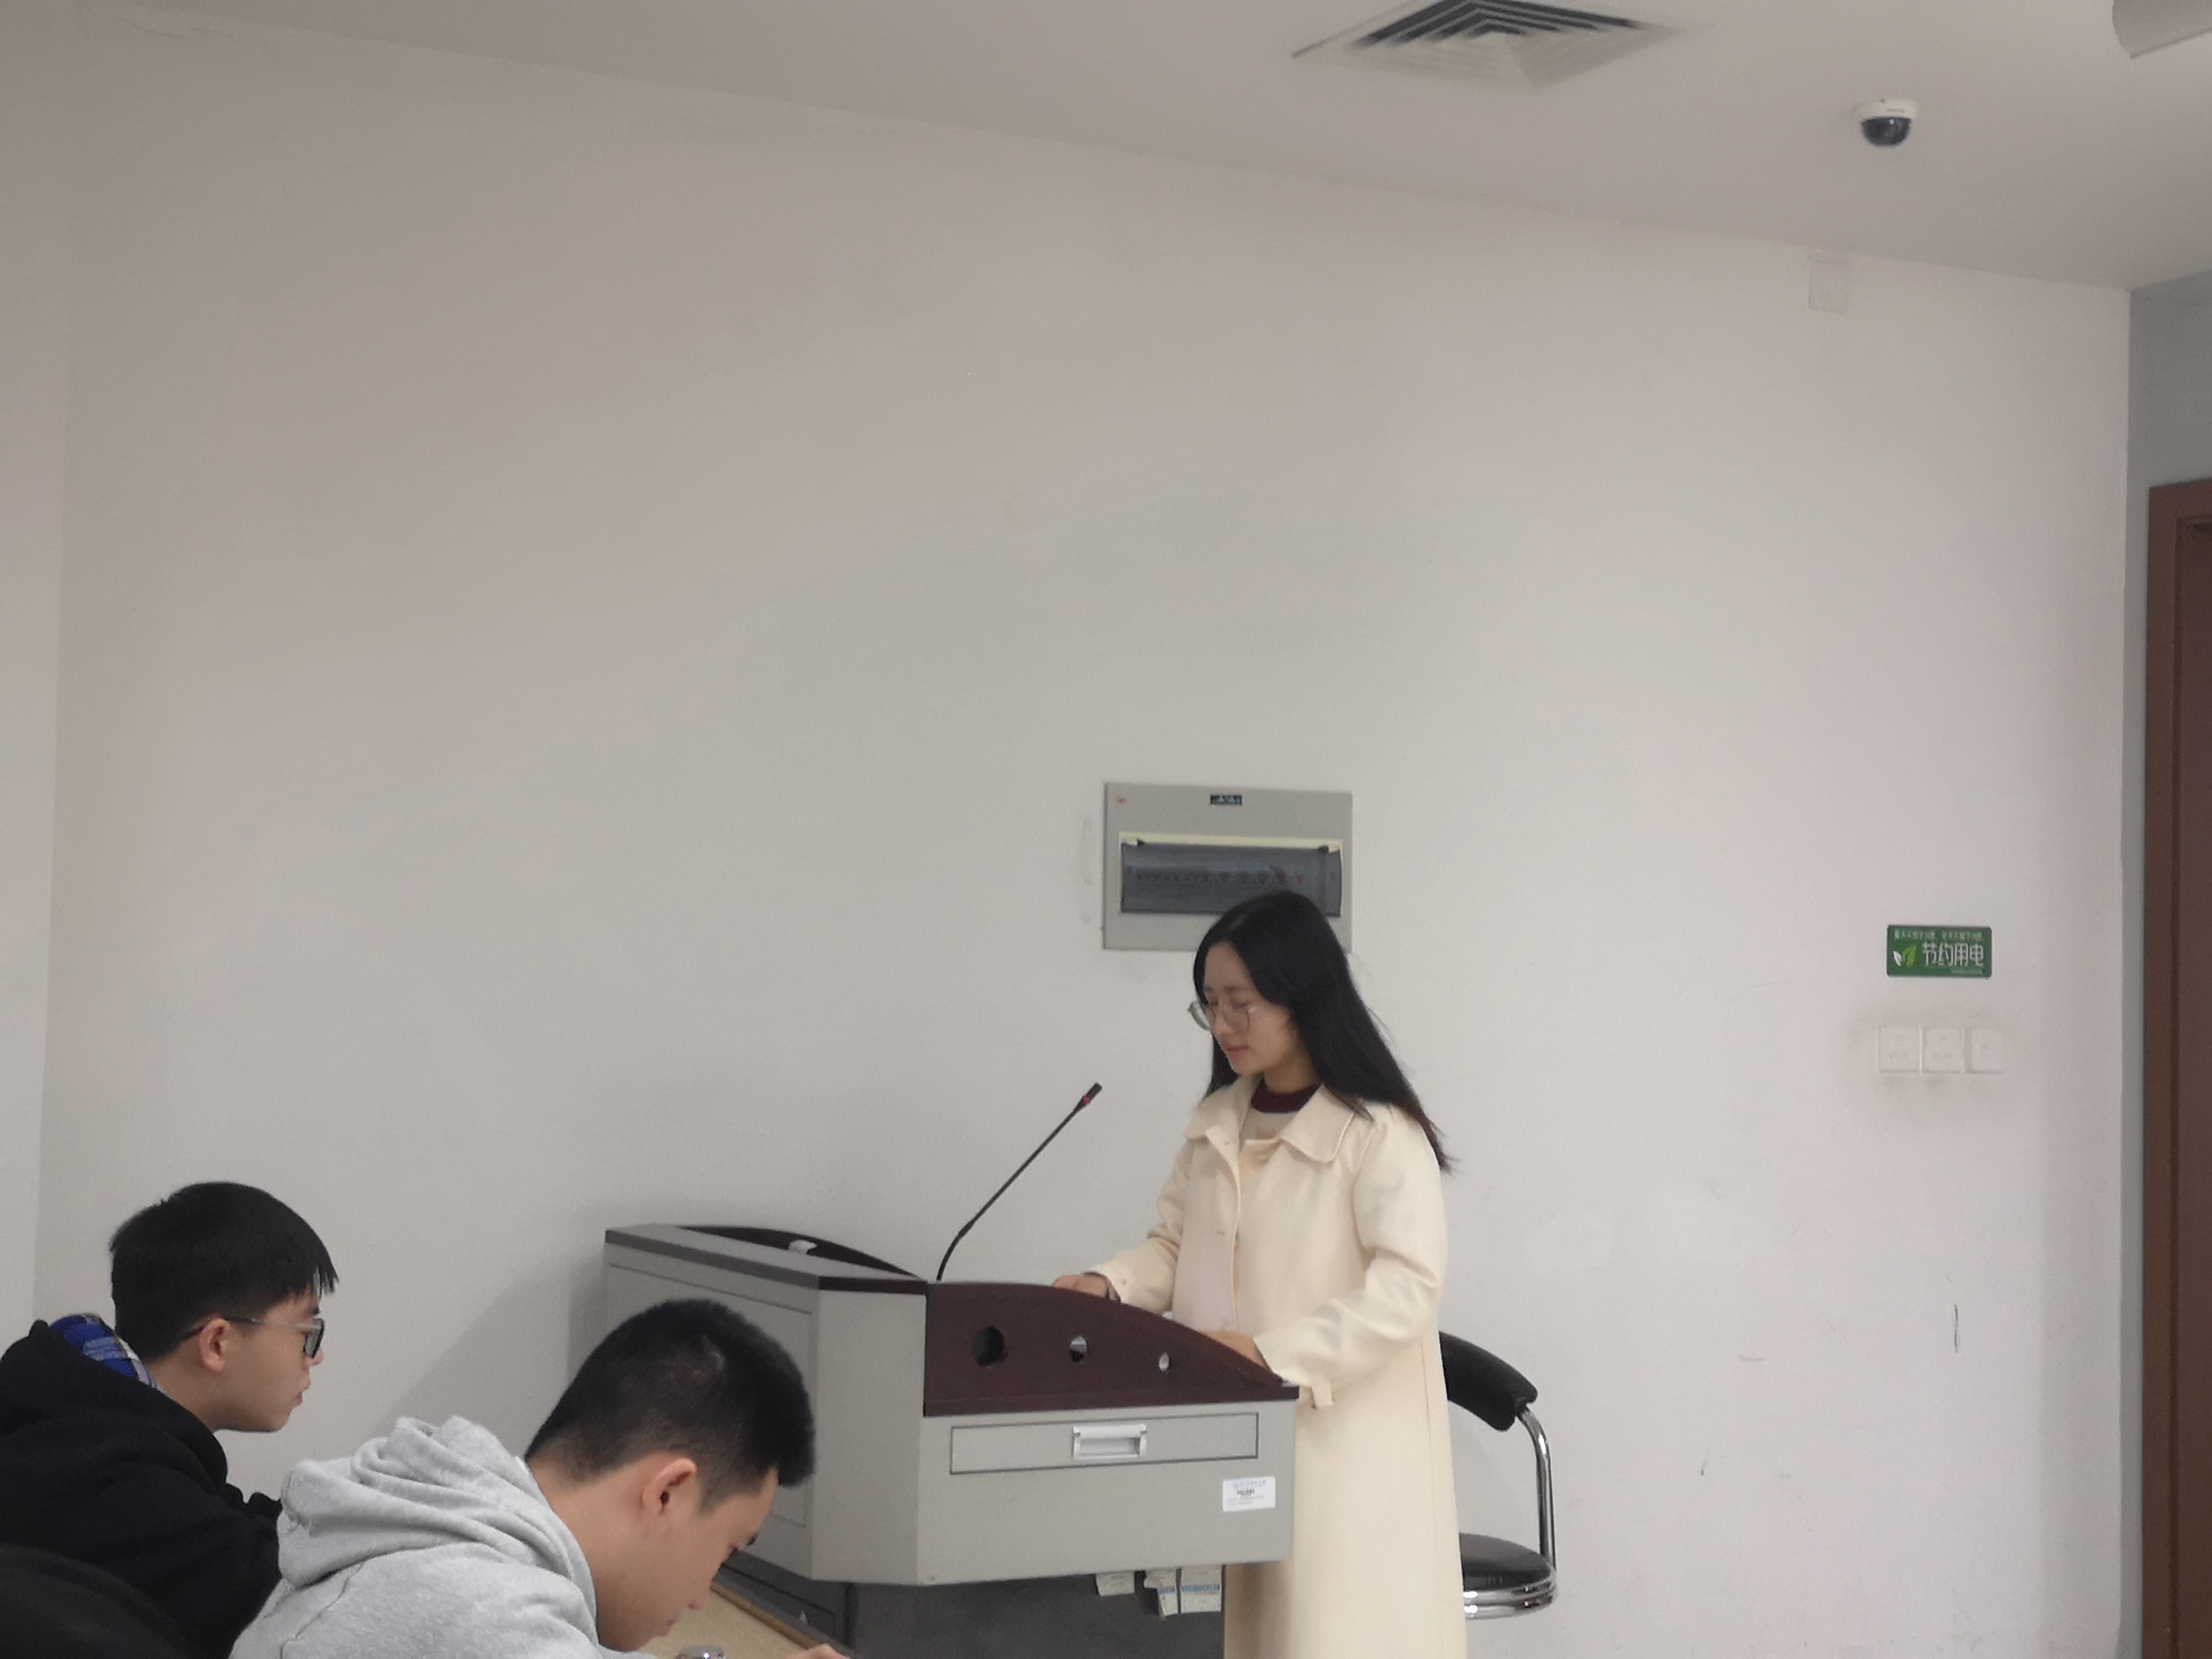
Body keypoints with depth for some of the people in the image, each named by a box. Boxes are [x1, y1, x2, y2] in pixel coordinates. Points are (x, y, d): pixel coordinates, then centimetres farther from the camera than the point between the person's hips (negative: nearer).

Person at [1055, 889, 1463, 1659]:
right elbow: (1176, 1246, 17)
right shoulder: (1214, 1124, 11)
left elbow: (1406, 1291, -20)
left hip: (1337, 1450, -7)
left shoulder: (1379, 1134, -13)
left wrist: (1271, 1353, -25)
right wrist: (1112, 1285, -3)